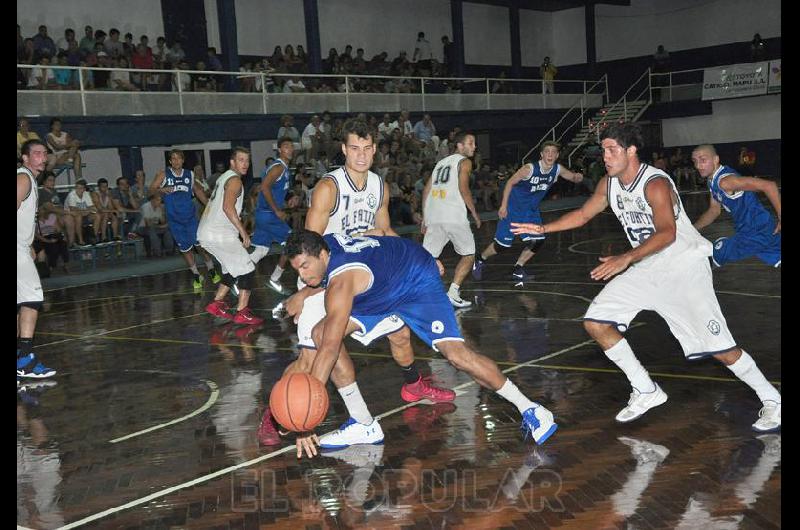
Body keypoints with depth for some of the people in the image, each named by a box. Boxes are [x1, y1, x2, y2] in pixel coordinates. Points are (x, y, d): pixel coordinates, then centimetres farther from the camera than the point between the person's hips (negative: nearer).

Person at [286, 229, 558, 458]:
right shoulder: (323, 243, -16)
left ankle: (529, 409, -8)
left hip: (418, 279, -9)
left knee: (455, 353, -24)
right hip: (381, 291, 9)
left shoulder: (341, 279, -40)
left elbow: (329, 350, -48)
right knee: (321, 333, -5)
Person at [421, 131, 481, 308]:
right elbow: (463, 188, -8)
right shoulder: (464, 161, 4)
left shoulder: (441, 162, 25)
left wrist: (425, 218, 24)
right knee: (468, 255, 7)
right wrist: (475, 213, 0)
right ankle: (452, 294, -3)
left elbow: (426, 190, 22)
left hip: (433, 216, 6)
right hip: (453, 216, -6)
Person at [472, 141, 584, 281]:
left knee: (537, 241, -3)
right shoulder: (529, 169, -25)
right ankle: (480, 260, 24)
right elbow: (510, 183, -16)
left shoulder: (558, 170, -9)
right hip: (514, 208, -6)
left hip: (531, 211, 6)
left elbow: (573, 177, 6)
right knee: (502, 244, -2)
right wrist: (503, 206, -18)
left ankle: (518, 269, 14)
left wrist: (578, 177, -20)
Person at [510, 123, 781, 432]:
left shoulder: (655, 184, -22)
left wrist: (626, 259, -46)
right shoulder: (609, 185, 2)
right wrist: (543, 229, 7)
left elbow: (667, 233, -35)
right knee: (595, 323, -3)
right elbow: (583, 214, 17)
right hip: (646, 270, 8)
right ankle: (646, 392, 8)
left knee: (718, 347, -12)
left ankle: (772, 401, 10)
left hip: (684, 267, -8)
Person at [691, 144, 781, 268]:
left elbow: (769, 185, -31)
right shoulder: (713, 181, 5)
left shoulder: (724, 180, -26)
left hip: (757, 233, -10)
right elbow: (714, 211, 18)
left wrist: (781, 218, -24)